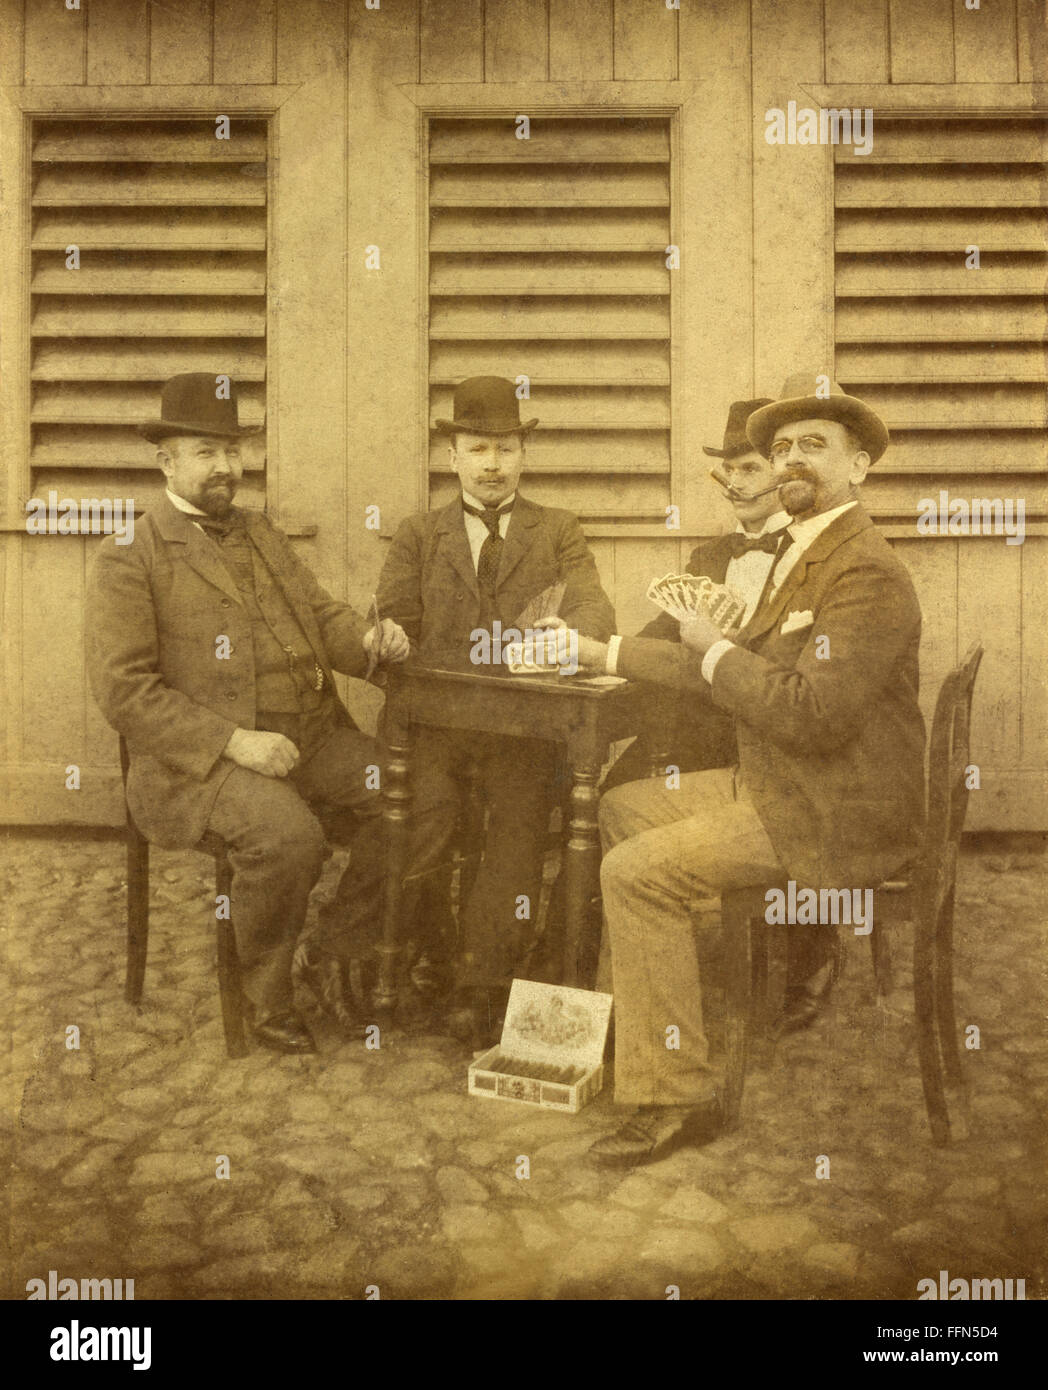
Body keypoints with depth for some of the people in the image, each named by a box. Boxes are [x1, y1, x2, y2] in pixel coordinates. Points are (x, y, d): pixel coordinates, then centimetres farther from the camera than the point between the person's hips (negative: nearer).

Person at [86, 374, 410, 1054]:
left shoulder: (264, 533, 19)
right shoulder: (128, 561, -1)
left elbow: (321, 614, 17)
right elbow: (124, 690, -9)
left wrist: (370, 639, -8)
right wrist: (233, 741, -19)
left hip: (313, 738, 6)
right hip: (203, 762, -6)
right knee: (289, 834, -32)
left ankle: (330, 955, 6)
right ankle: (266, 992, -3)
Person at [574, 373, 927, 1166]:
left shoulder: (866, 573, -18)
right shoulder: (805, 555, 14)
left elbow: (814, 715, -28)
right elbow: (733, 675, 16)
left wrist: (715, 649, -15)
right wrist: (605, 653, 13)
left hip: (832, 816, -10)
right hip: (777, 787, 10)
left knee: (635, 872, -19)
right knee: (621, 808, 16)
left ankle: (673, 1095, -8)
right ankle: (662, 996, 25)